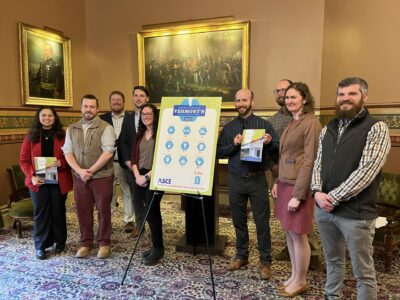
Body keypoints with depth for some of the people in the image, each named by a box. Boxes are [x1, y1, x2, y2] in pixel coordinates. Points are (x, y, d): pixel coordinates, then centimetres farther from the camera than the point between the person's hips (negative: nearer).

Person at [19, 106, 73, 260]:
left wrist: (61, 163, -20)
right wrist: (32, 176, -13)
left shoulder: (63, 135, -1)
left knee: (58, 211, 10)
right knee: (41, 212, 6)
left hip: (59, 180, 0)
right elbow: (24, 160, 1)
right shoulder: (31, 136, 2)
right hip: (38, 181, 1)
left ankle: (60, 241, 26)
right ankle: (41, 246, 18)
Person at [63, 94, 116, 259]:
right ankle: (85, 243, 27)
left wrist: (90, 170, -15)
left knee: (103, 210, 5)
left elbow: (108, 152, -15)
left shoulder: (106, 127, -6)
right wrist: (80, 171, -13)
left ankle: (104, 243, 21)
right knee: (83, 211, 10)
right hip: (80, 178, 4)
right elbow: (68, 152, 2)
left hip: (102, 177, -4)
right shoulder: (72, 129, 9)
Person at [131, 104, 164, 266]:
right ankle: (156, 246, 23)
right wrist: (137, 175, -3)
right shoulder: (140, 134, 14)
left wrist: (147, 176, -13)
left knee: (150, 212, -5)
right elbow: (134, 157, 12)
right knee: (152, 211, 12)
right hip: (141, 176, 6)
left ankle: (158, 248, 10)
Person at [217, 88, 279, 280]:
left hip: (257, 179, -2)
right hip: (235, 179, 3)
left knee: (262, 221, 3)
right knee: (238, 220, 13)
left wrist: (269, 143, -22)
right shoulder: (229, 127, 8)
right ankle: (241, 256, 29)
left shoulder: (263, 124, 1)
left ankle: (265, 261, 18)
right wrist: (233, 145, -14)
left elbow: (276, 151, -1)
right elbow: (219, 152, 3)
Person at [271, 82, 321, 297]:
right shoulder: (293, 123, 13)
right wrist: (278, 182, 15)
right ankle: (294, 276, 31)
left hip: (298, 186, -9)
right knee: (289, 232, 16)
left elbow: (309, 161, -18)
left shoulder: (311, 123, -14)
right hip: (285, 183, 9)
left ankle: (300, 282, 22)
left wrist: (298, 195, -19)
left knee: (298, 235, 4)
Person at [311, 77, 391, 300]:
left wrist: (333, 197, -16)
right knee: (333, 261, 21)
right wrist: (317, 192, -7)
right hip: (324, 209, 6)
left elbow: (366, 171, -17)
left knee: (363, 273, 9)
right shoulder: (328, 129, 10)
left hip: (356, 213, -5)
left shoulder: (377, 128, -8)